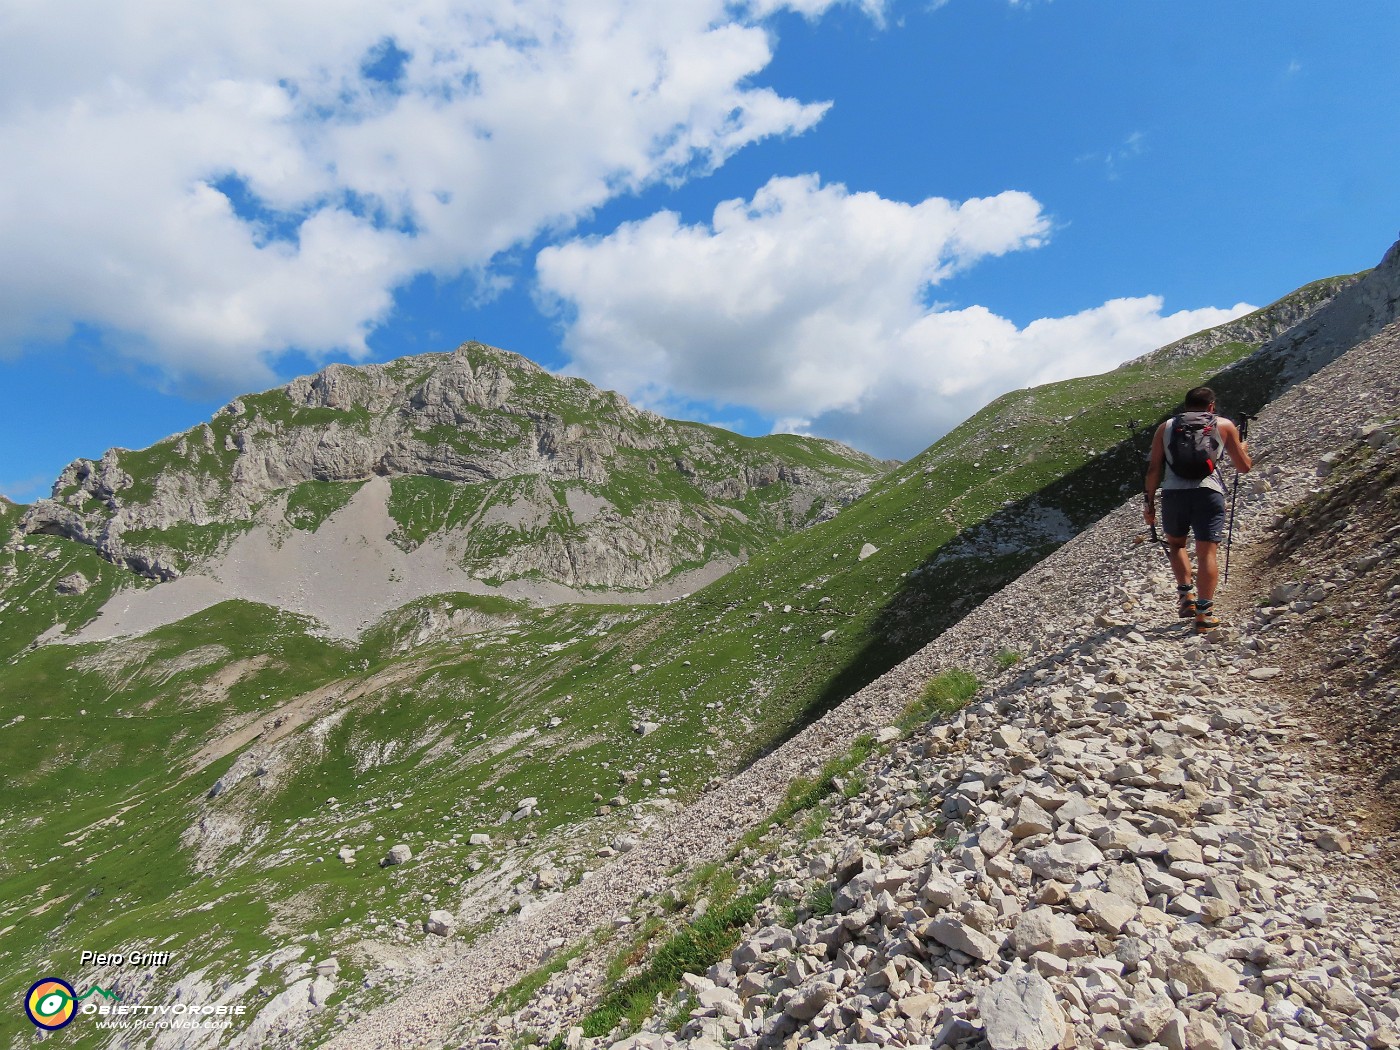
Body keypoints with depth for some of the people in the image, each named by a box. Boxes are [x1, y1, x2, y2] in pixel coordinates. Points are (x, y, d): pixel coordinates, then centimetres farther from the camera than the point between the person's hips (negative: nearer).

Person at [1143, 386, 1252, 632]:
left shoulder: (1166, 427, 16)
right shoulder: (1224, 426, 13)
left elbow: (1153, 469, 10)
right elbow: (1244, 467, 17)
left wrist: (1149, 503, 15)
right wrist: (1243, 449, 39)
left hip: (1173, 492, 1)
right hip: (1208, 492, -1)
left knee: (1175, 543, 24)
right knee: (1207, 552, 0)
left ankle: (1186, 595, 12)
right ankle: (1204, 614, -5)